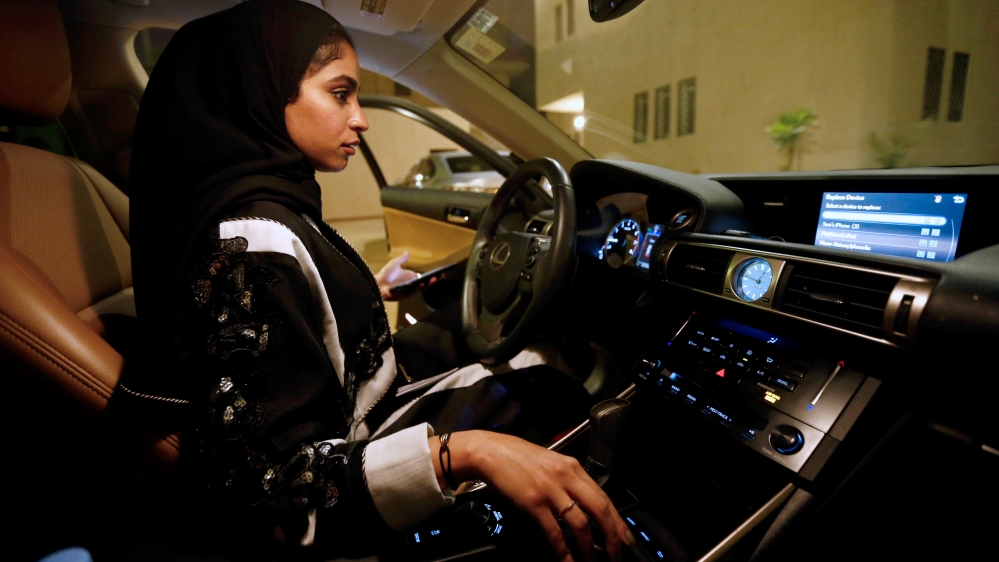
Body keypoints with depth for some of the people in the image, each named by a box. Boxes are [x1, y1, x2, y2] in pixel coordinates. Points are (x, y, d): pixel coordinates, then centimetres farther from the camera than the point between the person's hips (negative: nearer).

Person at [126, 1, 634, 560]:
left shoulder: (275, 208, 1)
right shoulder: (250, 243, -28)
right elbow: (269, 498, -29)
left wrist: (365, 297, 24)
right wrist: (461, 452, -42)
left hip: (360, 434, 8)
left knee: (548, 363, 11)